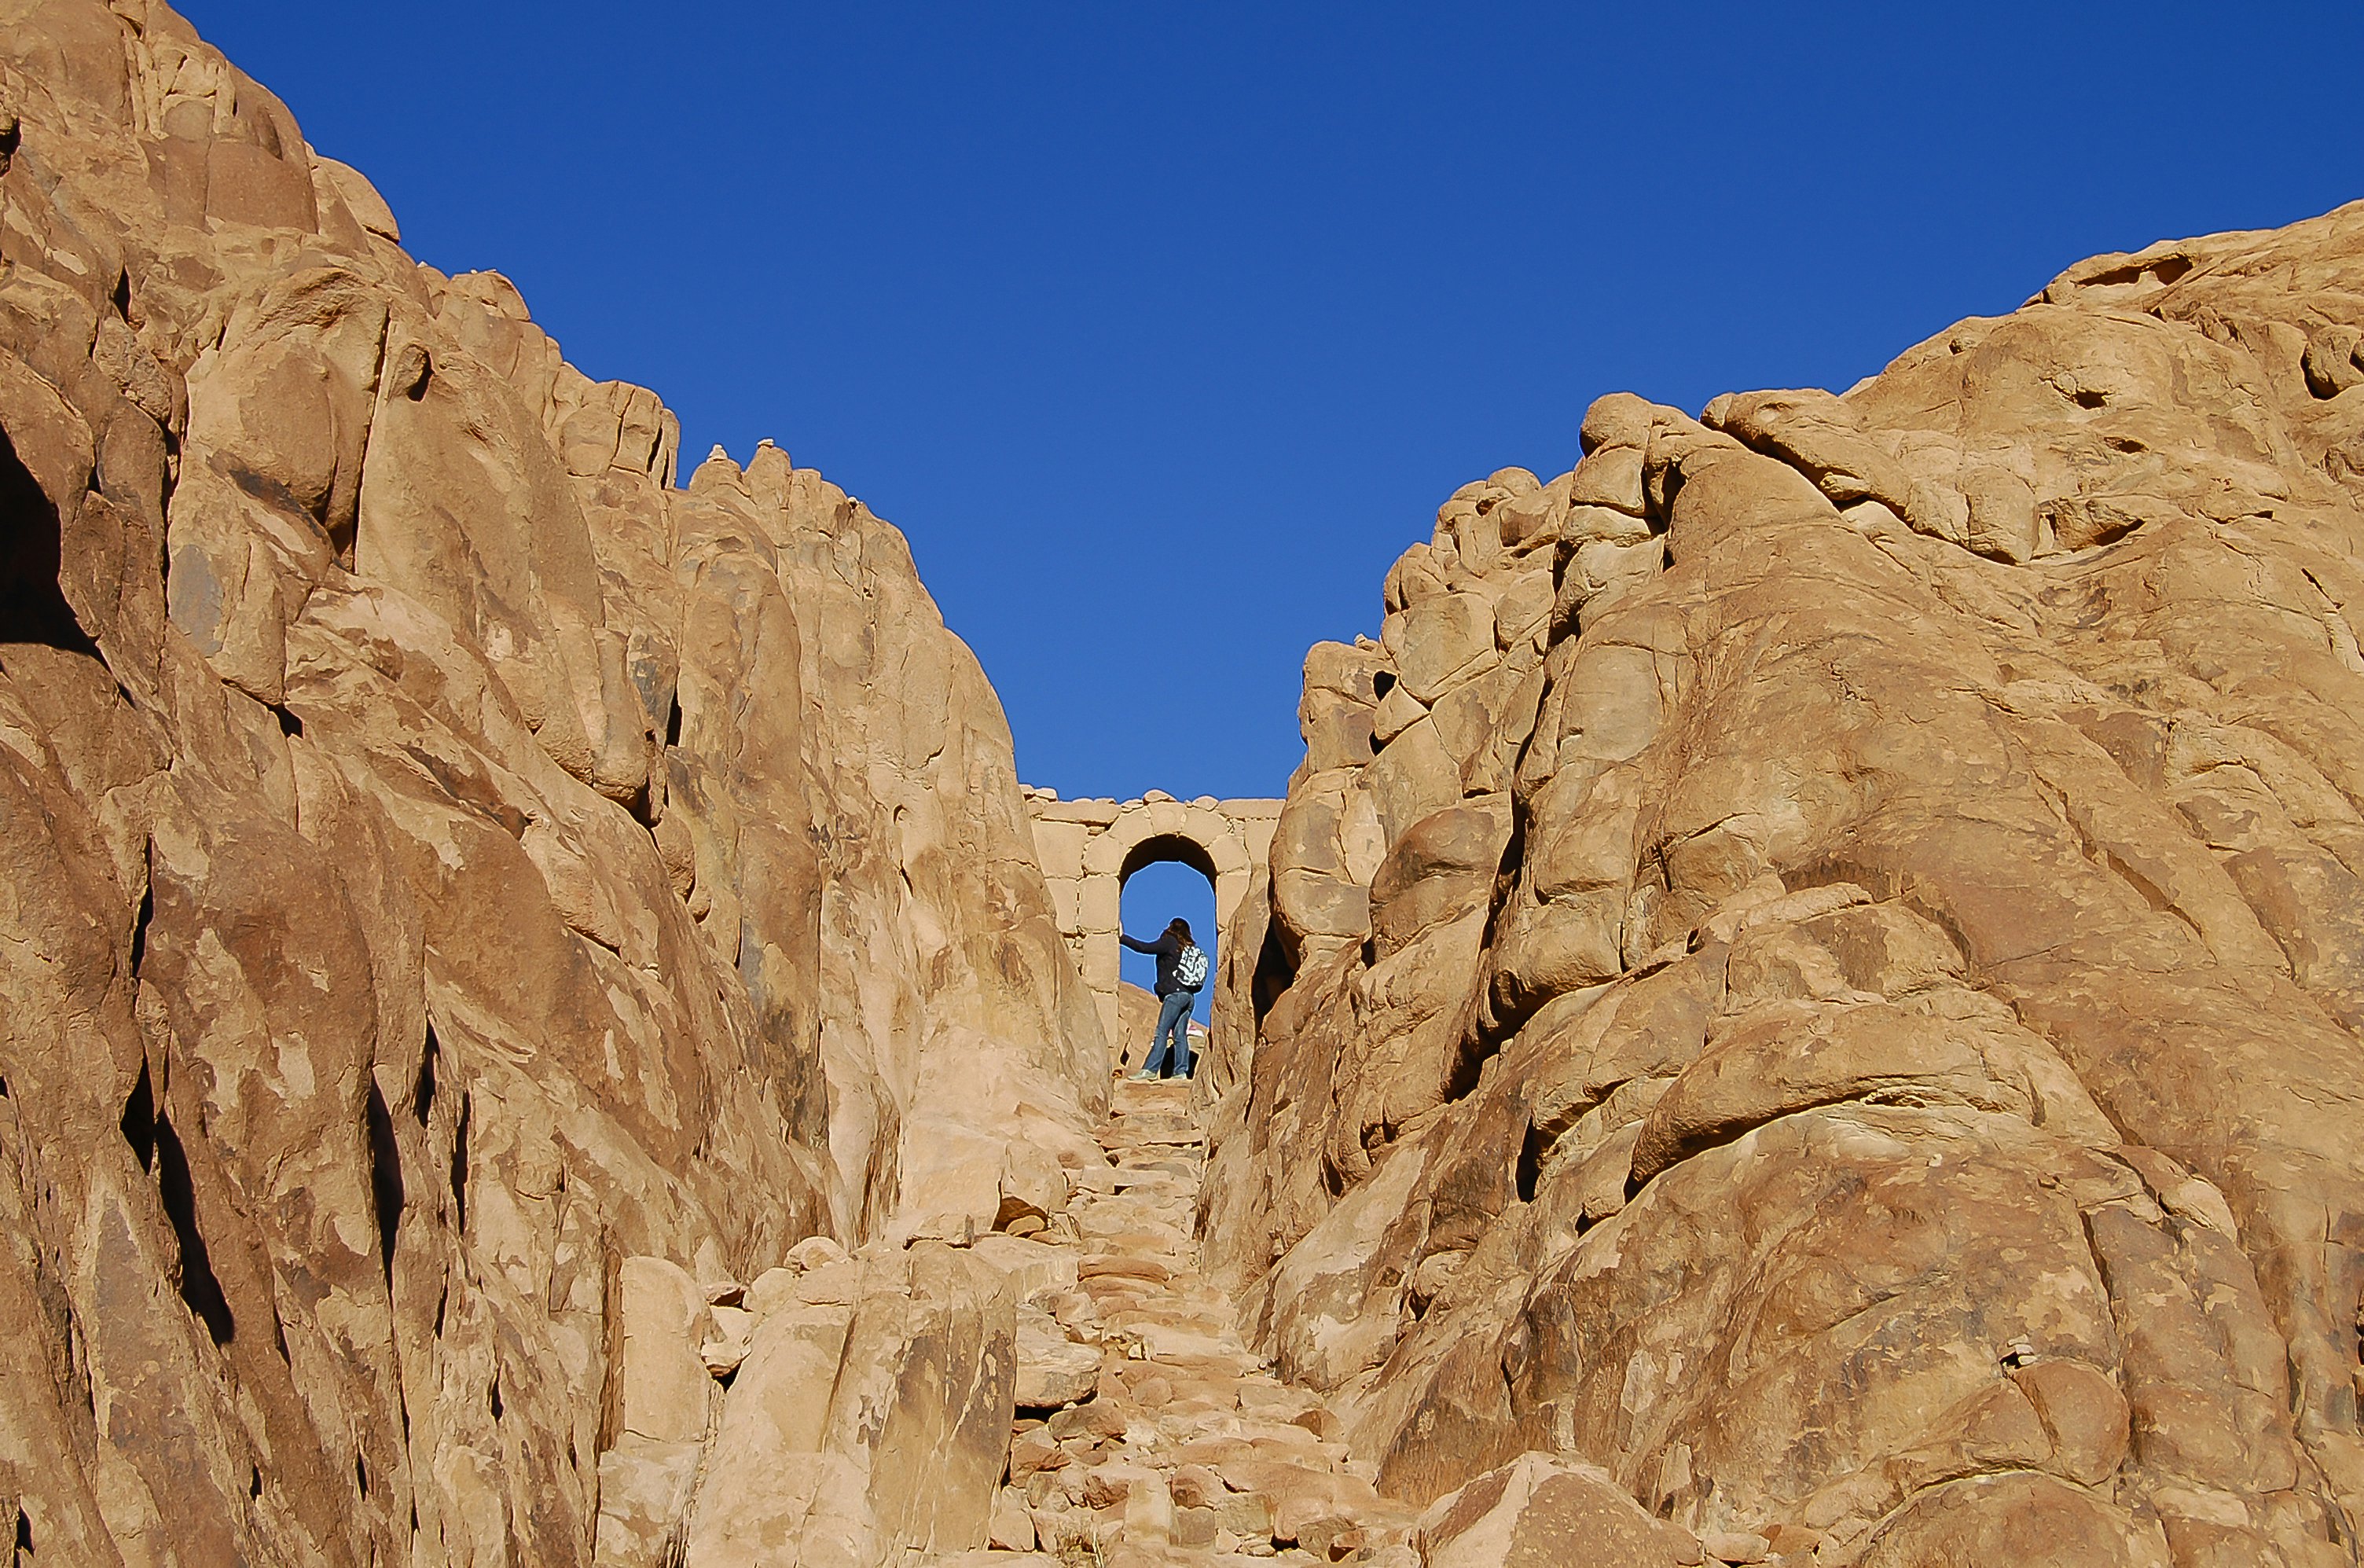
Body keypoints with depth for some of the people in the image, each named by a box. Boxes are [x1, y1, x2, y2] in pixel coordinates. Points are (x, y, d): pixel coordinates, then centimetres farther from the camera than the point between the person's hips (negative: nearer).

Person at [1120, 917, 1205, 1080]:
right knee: (1180, 1035, 5)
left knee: (1162, 1033, -11)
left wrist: (1121, 937, 2)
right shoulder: (1192, 948, 17)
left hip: (1174, 994, -7)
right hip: (1189, 996, 7)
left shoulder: (1170, 942, -1)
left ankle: (1150, 1069, -16)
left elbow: (1144, 948, -4)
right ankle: (1181, 1071, -1)